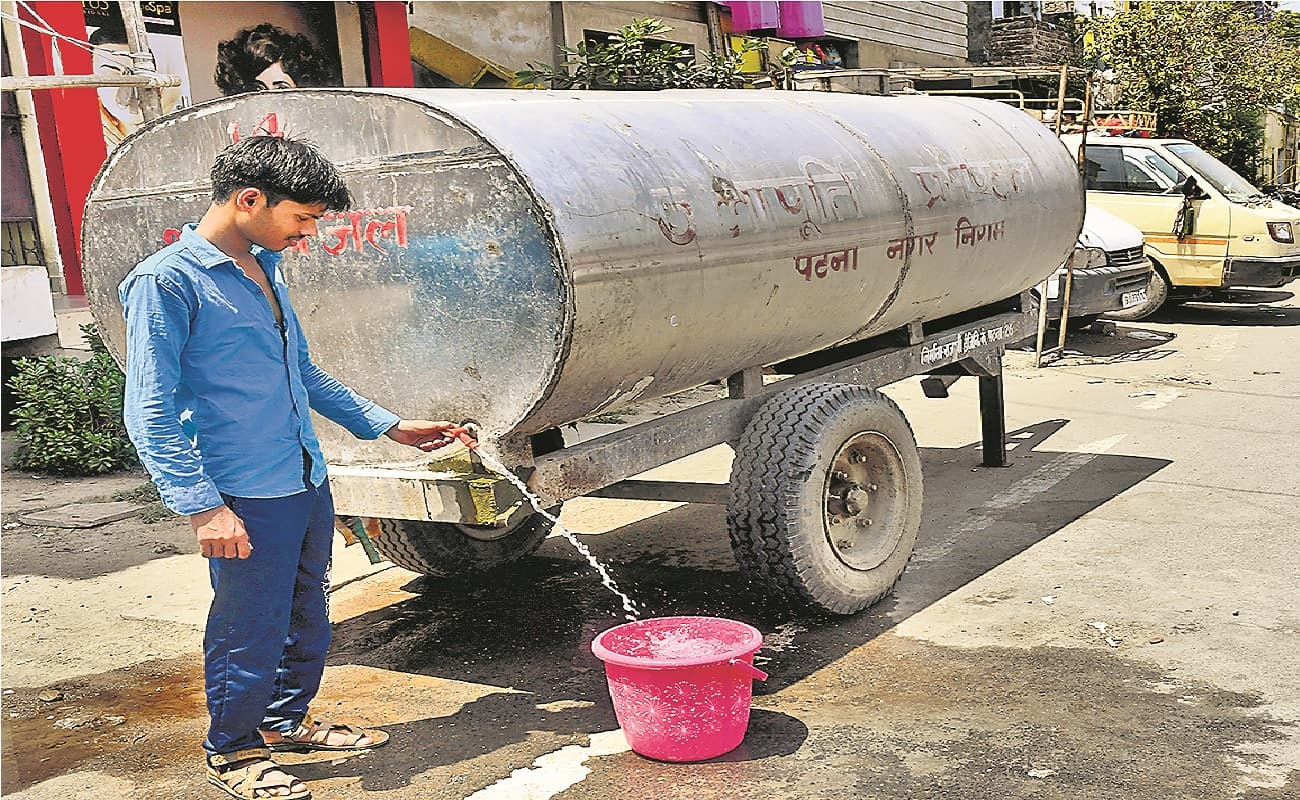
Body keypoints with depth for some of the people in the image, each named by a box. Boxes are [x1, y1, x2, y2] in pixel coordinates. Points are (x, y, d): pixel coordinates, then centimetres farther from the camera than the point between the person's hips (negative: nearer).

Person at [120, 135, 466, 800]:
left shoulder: (263, 270, 12)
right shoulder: (166, 282, -13)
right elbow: (150, 413, -15)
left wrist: (389, 426, 22)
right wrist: (203, 506, -21)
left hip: (307, 484, 8)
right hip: (246, 500, -8)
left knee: (306, 620, 20)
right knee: (251, 633, 5)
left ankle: (287, 719, 42)